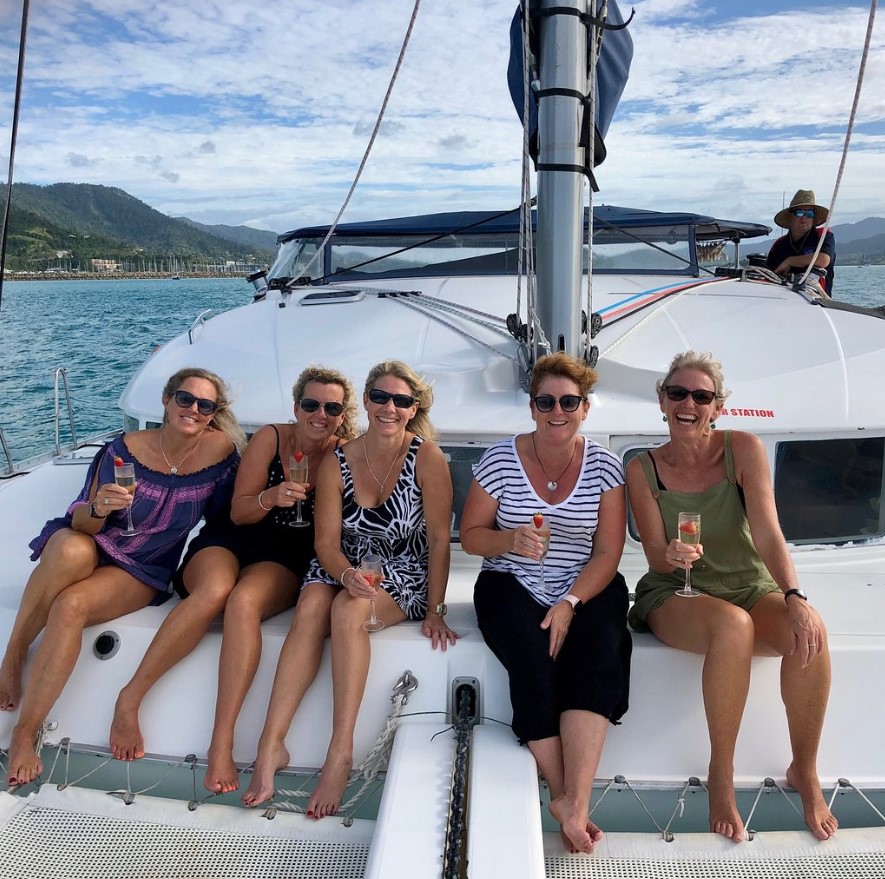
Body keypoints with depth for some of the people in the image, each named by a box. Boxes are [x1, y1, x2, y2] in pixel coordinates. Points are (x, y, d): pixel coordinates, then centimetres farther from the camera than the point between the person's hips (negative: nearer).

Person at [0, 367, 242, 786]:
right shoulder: (126, 448, -11)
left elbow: (223, 515, 5)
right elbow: (81, 523, -8)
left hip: (144, 571, 0)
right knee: (74, 552, -36)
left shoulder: (221, 449, -10)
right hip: (91, 545, 1)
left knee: (71, 607, -30)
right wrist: (99, 508, -29)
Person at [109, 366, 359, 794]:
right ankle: (129, 698, -20)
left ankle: (222, 743, -35)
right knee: (215, 591, -34)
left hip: (285, 560, 0)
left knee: (244, 601, -34)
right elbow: (239, 512, -3)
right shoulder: (271, 438, -2)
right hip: (228, 539, 1)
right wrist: (271, 497, -21)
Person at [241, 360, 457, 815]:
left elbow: (439, 540, -8)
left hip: (405, 577, -3)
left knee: (348, 609, -32)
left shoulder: (426, 457, -11)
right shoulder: (338, 462, -3)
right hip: (345, 569, 3)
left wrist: (435, 611, -11)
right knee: (312, 605, -29)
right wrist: (347, 574, -26)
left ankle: (340, 751, -27)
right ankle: (271, 743, -27)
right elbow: (327, 541, -5)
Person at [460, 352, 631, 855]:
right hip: (513, 586, 0)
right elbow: (470, 536, 1)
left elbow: (608, 553, -4)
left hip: (587, 588, 1)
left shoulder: (604, 466, -1)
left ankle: (573, 802, -26)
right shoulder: (500, 460, -3)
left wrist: (570, 603, -19)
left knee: (598, 656, -28)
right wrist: (511, 539, -20)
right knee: (534, 664, -27)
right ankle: (572, 804, -14)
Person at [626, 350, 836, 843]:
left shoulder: (744, 449, -5)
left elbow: (768, 533, -16)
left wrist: (795, 598, -32)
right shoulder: (643, 470, -5)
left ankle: (806, 772, -4)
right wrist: (672, 557, -31)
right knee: (733, 624, -36)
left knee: (809, 630, -30)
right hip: (676, 596, -1)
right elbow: (657, 560, -6)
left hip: (753, 590, 2)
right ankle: (721, 778, -16)